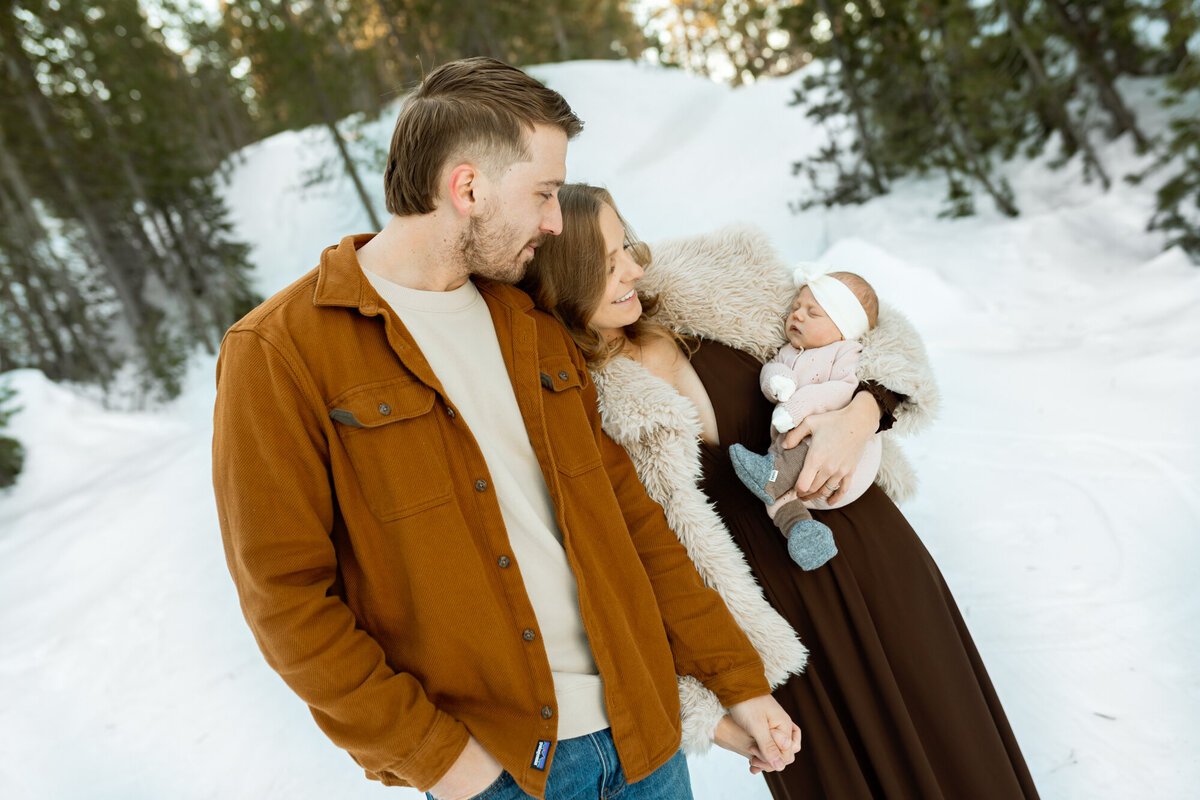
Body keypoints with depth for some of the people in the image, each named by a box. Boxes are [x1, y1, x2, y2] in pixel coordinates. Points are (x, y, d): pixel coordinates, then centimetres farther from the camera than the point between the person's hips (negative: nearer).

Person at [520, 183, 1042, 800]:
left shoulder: (716, 277, -11)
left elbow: (871, 336, -2)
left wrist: (859, 418, -21)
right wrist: (707, 714, -14)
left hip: (873, 557, 3)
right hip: (775, 615, -3)